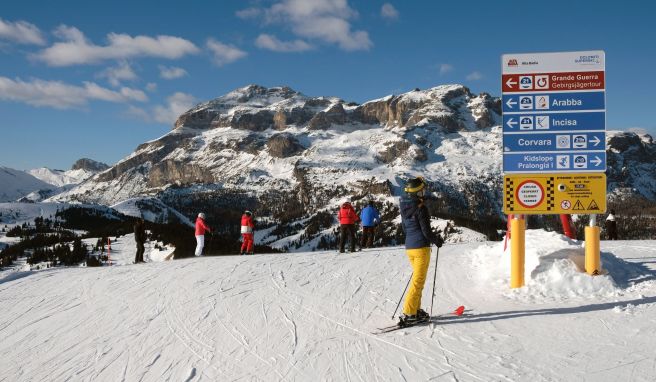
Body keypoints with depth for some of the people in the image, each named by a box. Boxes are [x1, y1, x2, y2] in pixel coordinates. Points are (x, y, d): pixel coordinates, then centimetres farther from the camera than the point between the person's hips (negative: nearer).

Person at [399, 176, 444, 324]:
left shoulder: (405, 207, 8)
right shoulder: (420, 208, -16)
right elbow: (426, 231, -15)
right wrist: (437, 240, 3)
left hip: (409, 247, 8)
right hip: (421, 247, -8)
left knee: (418, 279, 20)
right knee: (418, 281, -2)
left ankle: (416, 309, 24)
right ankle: (408, 313, -4)